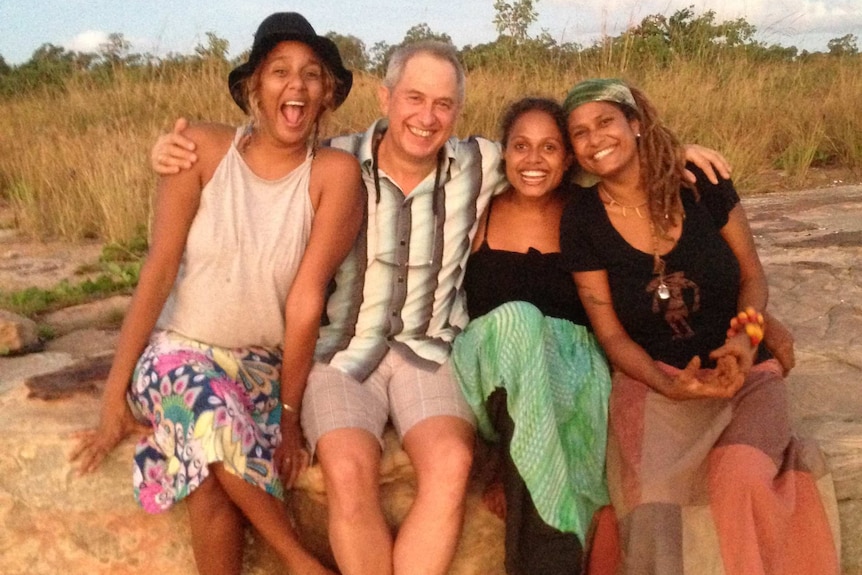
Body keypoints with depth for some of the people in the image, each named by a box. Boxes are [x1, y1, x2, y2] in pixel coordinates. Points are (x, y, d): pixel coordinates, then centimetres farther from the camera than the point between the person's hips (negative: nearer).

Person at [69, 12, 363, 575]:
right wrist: (115, 396, -14)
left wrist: (289, 411, -13)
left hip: (265, 367, 0)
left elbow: (307, 297, -14)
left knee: (211, 482, -30)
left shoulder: (334, 172, -10)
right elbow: (159, 270, -11)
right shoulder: (203, 148, -7)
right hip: (177, 354, 1)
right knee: (213, 409, -34)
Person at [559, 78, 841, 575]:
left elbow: (753, 275, 6)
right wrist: (671, 386, -16)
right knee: (652, 497, -30)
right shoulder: (582, 221, -4)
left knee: (740, 478, -32)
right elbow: (610, 333, -1)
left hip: (745, 372, 1)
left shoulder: (703, 185, -4)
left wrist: (747, 337, -14)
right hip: (652, 377, 0)